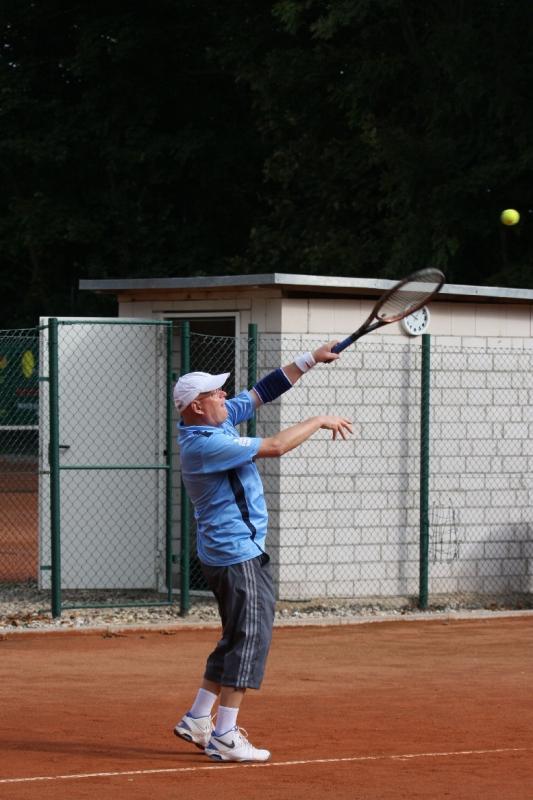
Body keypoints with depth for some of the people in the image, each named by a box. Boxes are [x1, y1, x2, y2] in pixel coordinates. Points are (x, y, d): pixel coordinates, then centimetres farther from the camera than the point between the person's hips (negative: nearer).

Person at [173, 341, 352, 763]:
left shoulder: (221, 418, 6)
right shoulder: (205, 444, -23)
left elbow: (263, 391, 14)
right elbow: (275, 446, -23)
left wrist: (311, 359, 9)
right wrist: (319, 421, -10)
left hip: (237, 550, 11)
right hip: (236, 554, -11)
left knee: (241, 637, 17)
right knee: (250, 637, -9)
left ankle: (197, 720, 21)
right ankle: (225, 738, -9)